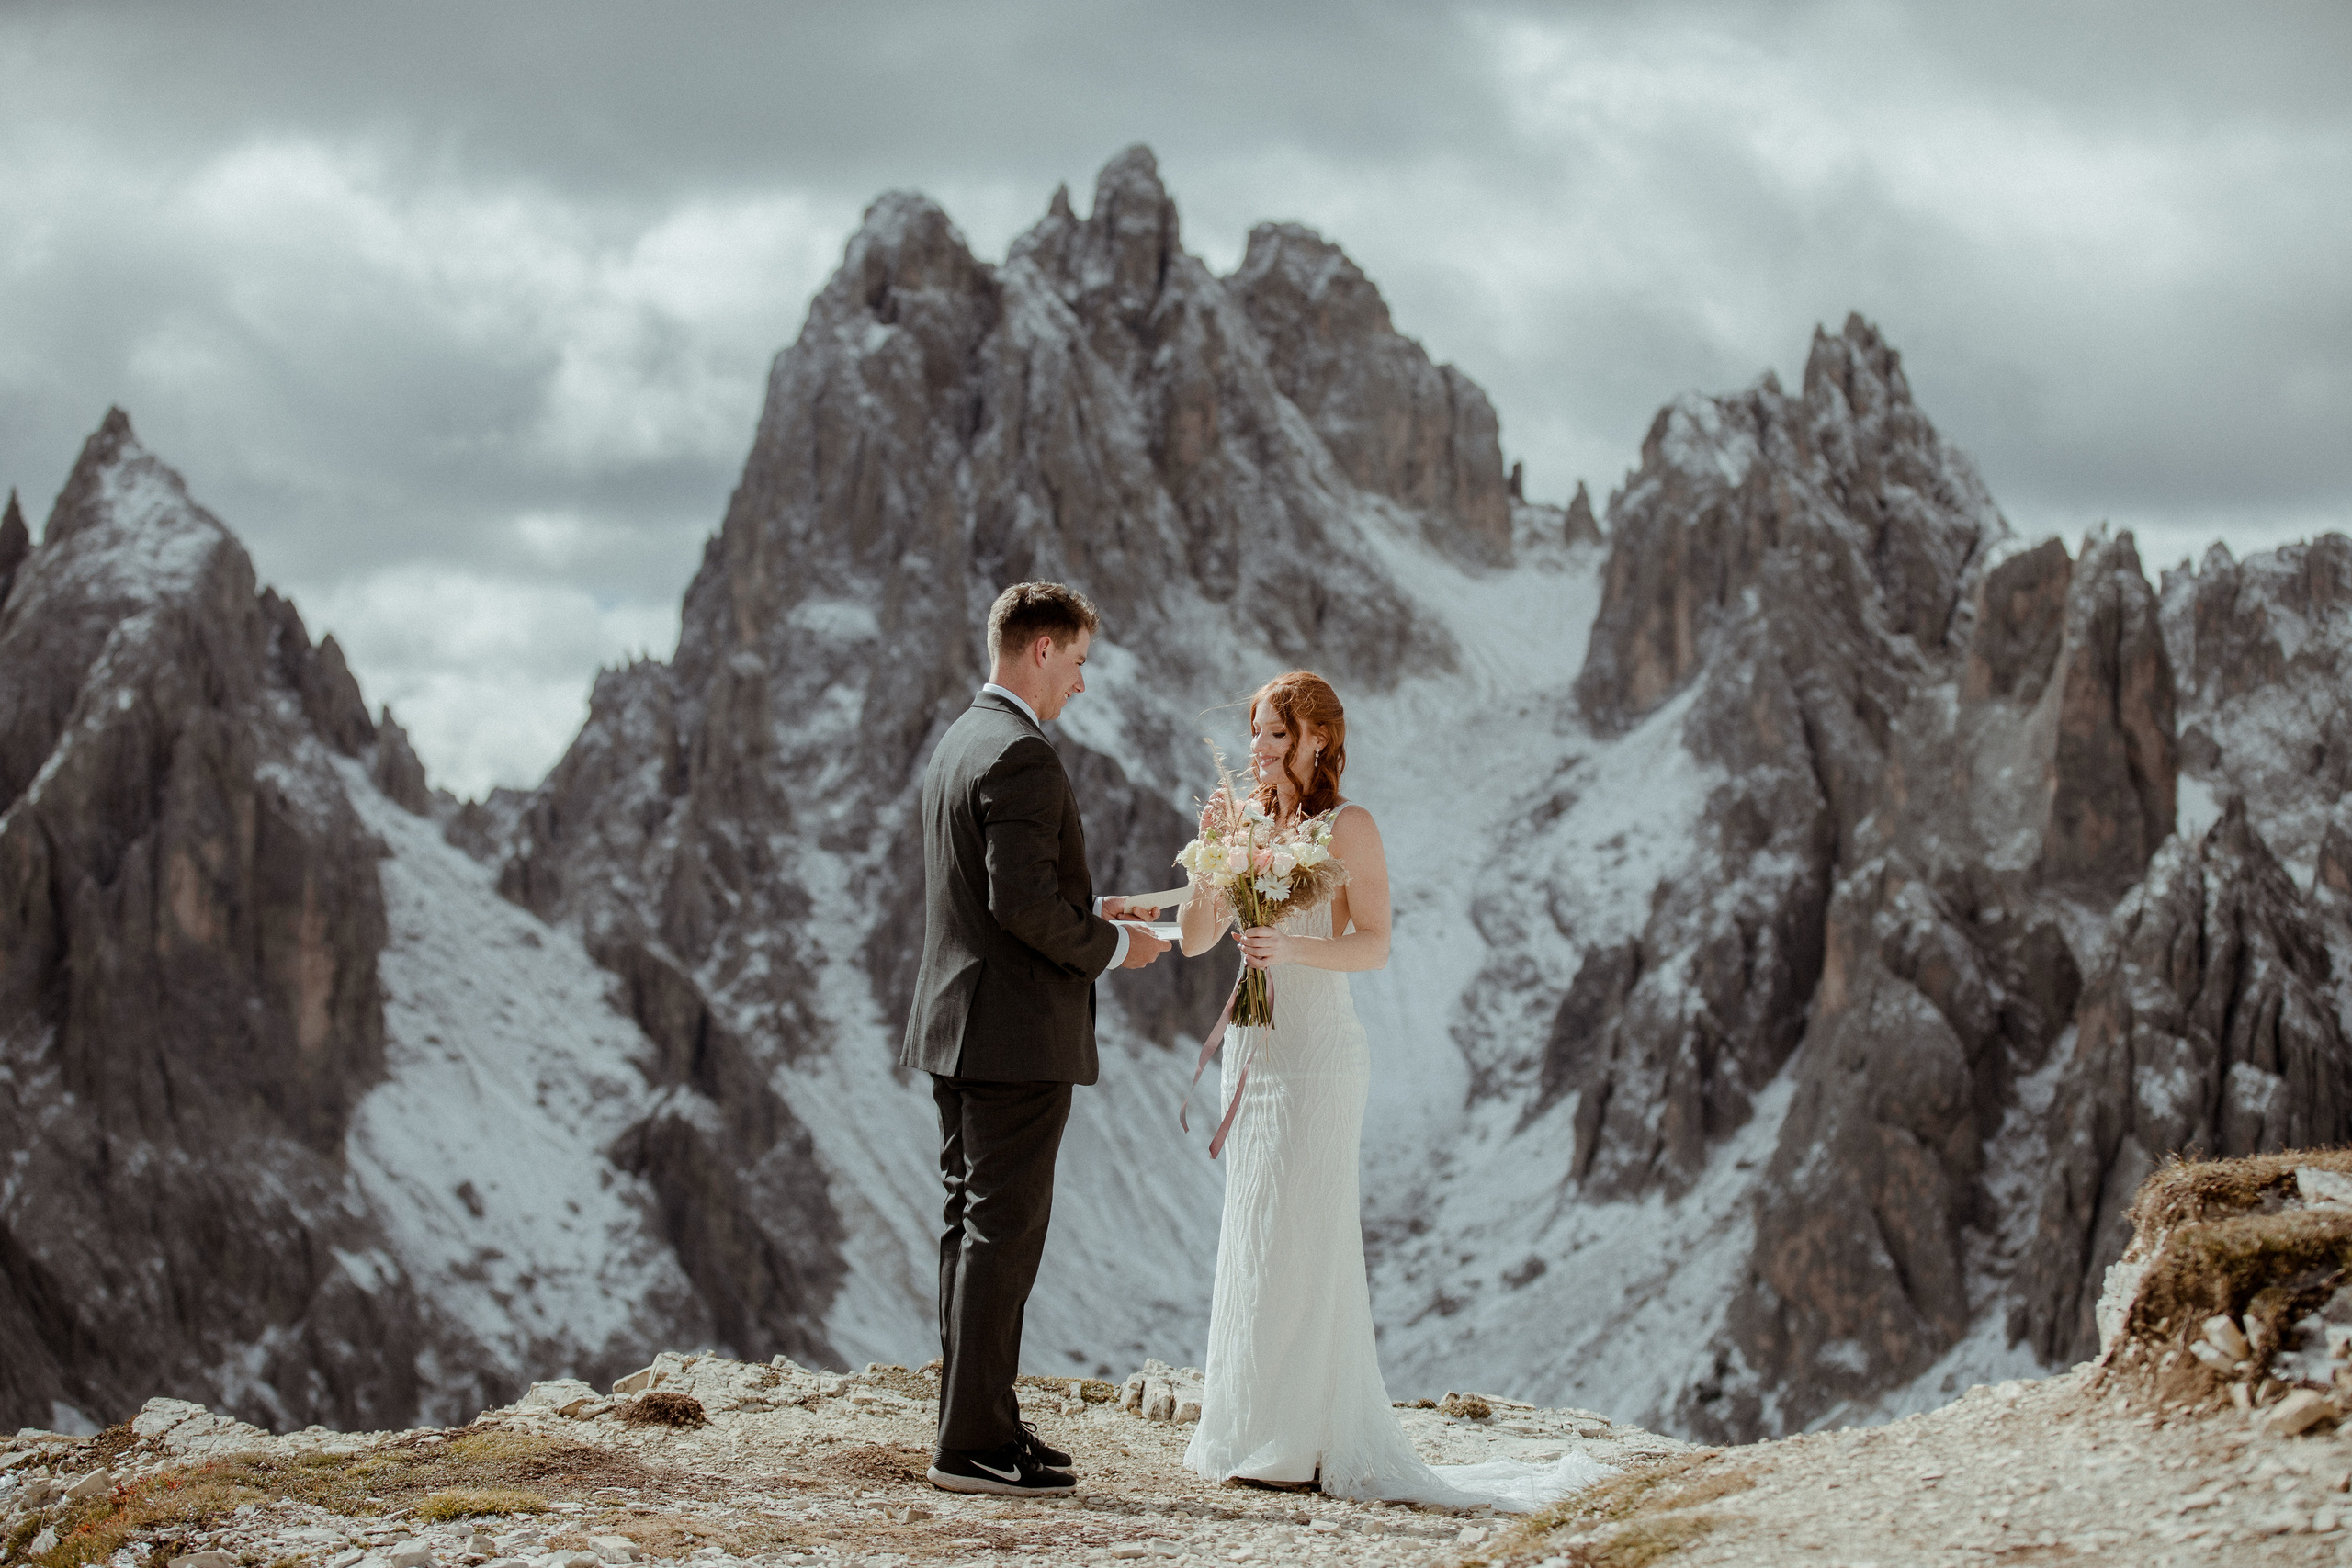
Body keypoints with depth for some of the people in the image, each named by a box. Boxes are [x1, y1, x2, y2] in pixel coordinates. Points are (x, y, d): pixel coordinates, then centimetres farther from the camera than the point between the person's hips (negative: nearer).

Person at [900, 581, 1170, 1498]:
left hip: (956, 1027, 10)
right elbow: (1021, 904, -23)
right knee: (1004, 1230, -6)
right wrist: (1109, 947, -9)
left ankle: (976, 1421, 19)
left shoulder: (956, 744, 15)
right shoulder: (1021, 758, -16)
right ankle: (974, 1443, -3)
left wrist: (1084, 915, 15)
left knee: (975, 1225, 13)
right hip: (1017, 1036, -10)